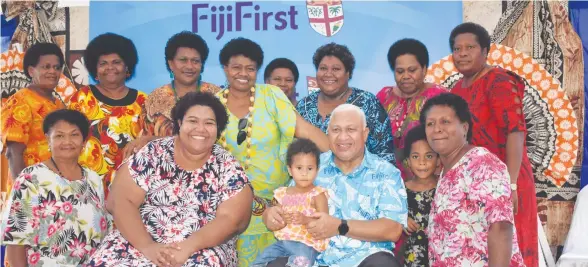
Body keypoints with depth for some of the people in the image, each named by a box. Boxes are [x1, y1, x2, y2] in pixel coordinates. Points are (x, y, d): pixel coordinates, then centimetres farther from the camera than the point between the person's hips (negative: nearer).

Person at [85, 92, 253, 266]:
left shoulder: (229, 169, 1)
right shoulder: (152, 154, 1)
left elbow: (230, 219, -7)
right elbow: (121, 201, -4)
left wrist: (188, 247, -21)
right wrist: (147, 246, -17)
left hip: (203, 249, -1)